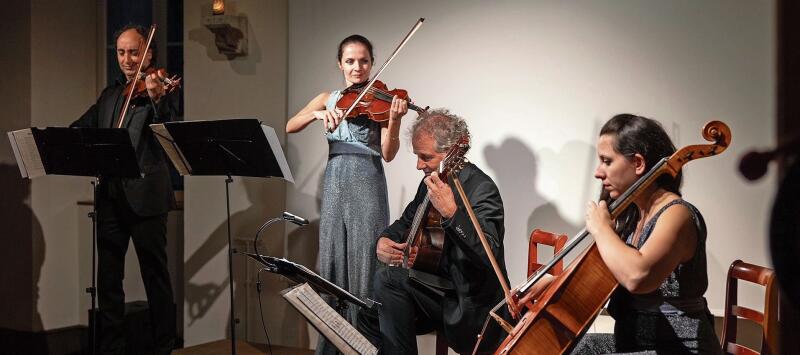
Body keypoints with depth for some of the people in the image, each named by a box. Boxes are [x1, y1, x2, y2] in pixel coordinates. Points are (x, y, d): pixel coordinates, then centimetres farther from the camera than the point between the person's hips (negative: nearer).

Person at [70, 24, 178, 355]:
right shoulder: (109, 94, 17)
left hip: (145, 196, -6)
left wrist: (157, 98, -36)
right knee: (108, 276, 10)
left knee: (156, 276, 3)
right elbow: (80, 129, 19)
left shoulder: (162, 90, -1)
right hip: (110, 197, 6)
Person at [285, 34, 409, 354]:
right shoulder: (328, 99, 13)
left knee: (364, 262, -5)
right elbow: (290, 126, 0)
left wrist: (394, 121, -25)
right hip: (334, 185, 4)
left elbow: (388, 154, -8)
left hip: (367, 184, -3)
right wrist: (318, 114, -17)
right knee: (332, 261, 5)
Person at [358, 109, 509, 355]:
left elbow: (488, 254, -32)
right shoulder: (431, 182, 6)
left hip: (467, 305, -8)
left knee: (389, 279, -22)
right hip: (435, 287, 8)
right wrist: (385, 240, -1)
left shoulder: (482, 189, -18)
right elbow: (406, 222, 22)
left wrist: (451, 212, -45)